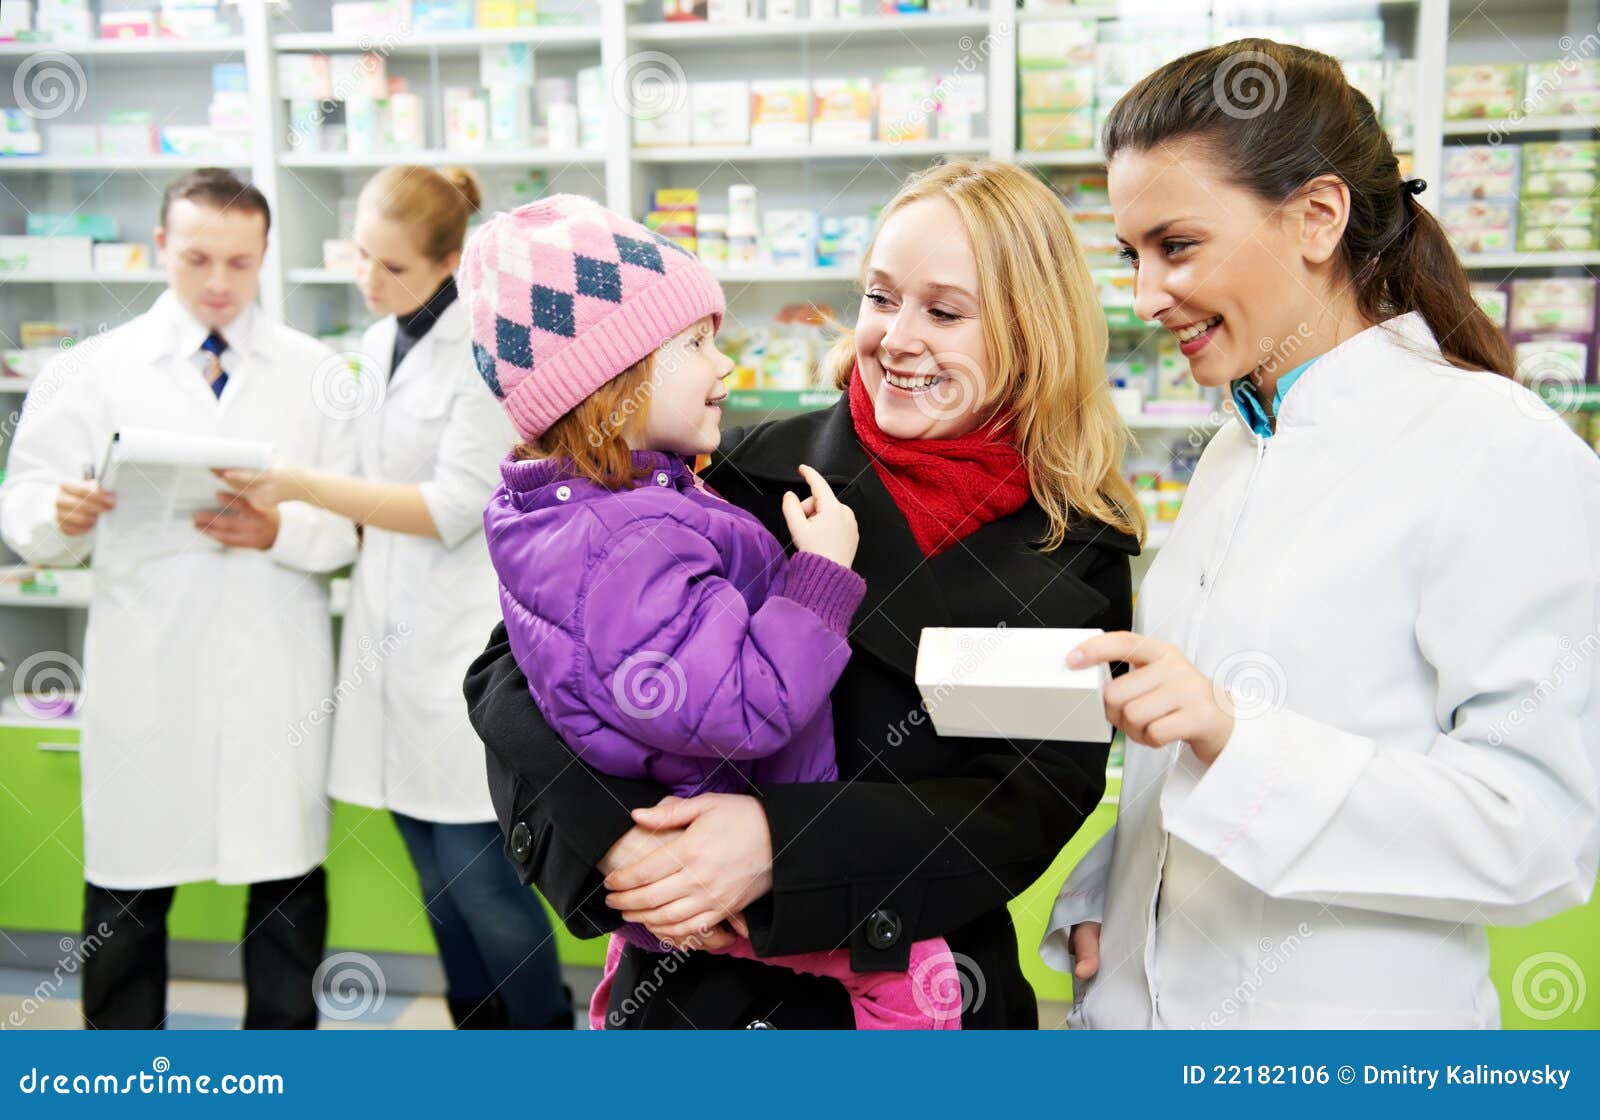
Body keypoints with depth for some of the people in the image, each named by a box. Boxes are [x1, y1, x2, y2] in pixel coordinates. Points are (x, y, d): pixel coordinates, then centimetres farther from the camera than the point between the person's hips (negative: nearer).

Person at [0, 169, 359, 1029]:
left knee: (288, 876, 9)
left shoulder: (317, 374, 7)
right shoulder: (93, 371, 5)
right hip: (145, 668, 0)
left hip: (278, 666, 1)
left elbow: (353, 520, 1)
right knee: (129, 882, 8)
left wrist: (279, 531, -17)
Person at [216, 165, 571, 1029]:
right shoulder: (378, 345, 12)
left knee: (479, 881, -2)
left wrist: (300, 487, -16)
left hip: (465, 645, -7)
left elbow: (452, 508, -15)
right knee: (440, 884, 13)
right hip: (392, 640, 7)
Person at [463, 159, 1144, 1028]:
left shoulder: (1080, 559, -7)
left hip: (929, 994, 1)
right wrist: (607, 830, -29)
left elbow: (1028, 810, -15)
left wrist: (782, 844, -28)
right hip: (699, 987, 0)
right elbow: (518, 668, -11)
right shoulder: (759, 475, -12)